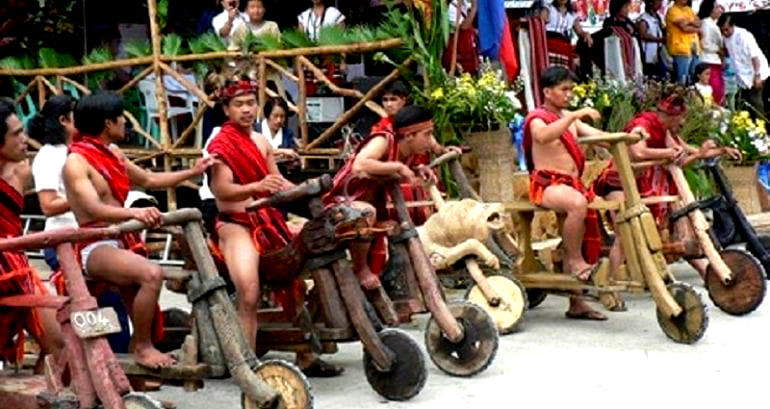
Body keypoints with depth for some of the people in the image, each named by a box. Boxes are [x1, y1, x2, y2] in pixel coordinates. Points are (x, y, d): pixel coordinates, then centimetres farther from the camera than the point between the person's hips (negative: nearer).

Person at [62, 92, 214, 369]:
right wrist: (134, 213, -43)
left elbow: (148, 180, 31)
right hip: (95, 247, -9)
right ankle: (142, 347, -16)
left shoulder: (113, 154, 16)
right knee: (152, 274, -30)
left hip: (123, 241, 9)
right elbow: (95, 209, -26)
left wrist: (192, 172, 28)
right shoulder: (76, 162, -11)